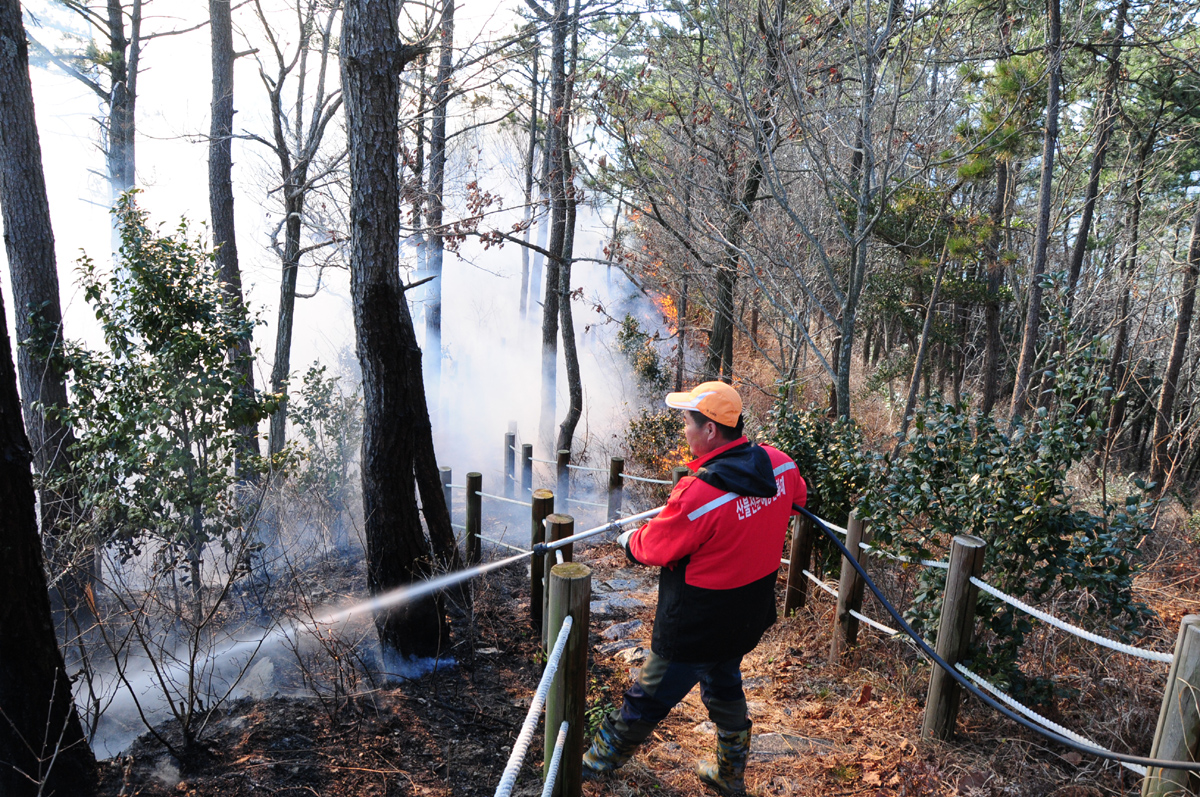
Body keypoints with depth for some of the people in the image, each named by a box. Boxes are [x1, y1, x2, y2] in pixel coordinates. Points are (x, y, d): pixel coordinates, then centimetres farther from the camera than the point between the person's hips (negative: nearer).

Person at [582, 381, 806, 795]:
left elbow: (652, 547, -17)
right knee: (725, 686, 30)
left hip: (695, 629, -7)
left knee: (646, 701, 13)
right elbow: (798, 495, 14)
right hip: (749, 619, 7)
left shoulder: (697, 495, -32)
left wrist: (628, 540, 5)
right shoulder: (780, 465, -11)